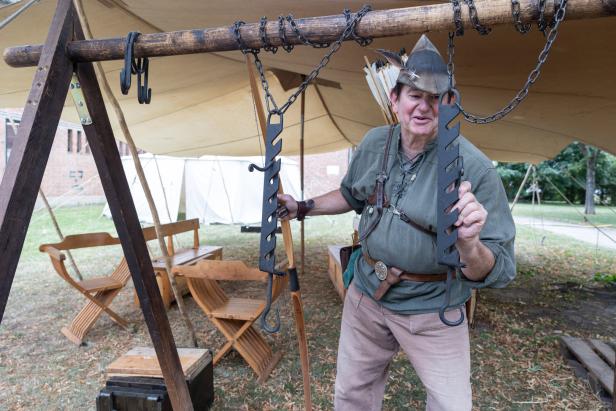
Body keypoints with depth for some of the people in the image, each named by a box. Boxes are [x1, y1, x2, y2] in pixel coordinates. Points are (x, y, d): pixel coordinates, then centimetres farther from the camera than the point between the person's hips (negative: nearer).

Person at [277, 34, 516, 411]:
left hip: (431, 309, -4)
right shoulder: (374, 143, -6)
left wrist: (468, 243, -42)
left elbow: (497, 274, -22)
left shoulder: (474, 167, -23)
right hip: (366, 294, 5)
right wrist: (303, 208, 6)